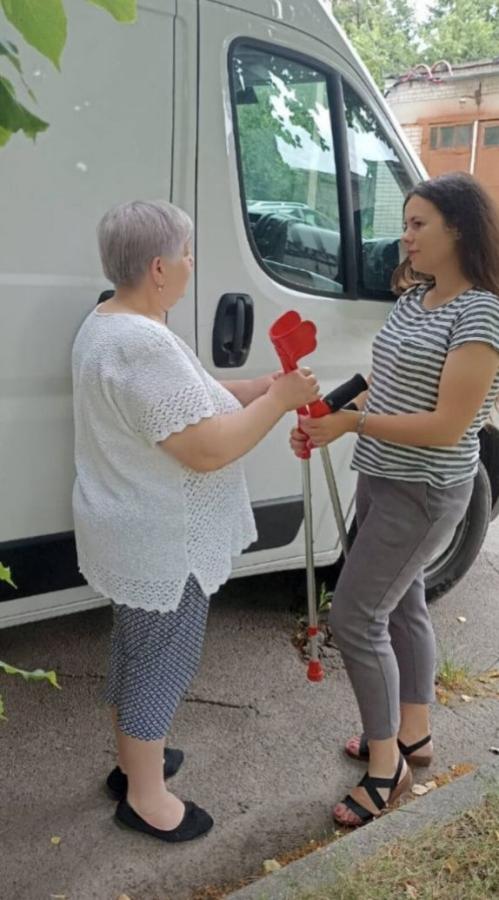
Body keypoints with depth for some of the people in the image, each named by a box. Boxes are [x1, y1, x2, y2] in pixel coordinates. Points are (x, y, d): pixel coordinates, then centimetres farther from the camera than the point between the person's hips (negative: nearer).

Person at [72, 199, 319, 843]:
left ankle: (132, 763, 43)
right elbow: (208, 448, -29)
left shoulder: (107, 324, 6)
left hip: (132, 532, 10)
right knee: (162, 661, 8)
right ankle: (146, 797, 27)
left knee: (136, 650, 23)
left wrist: (261, 386, 3)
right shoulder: (144, 345, -28)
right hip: (162, 543, -10)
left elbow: (185, 401, 11)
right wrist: (277, 401, -16)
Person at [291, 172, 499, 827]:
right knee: (401, 603, 19)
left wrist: (351, 422, -22)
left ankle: (386, 766, 14)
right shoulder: (414, 298, 7)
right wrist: (328, 418, -6)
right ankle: (413, 735, 38)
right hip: (381, 479, 9)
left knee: (354, 617, -5)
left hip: (425, 494, -9)